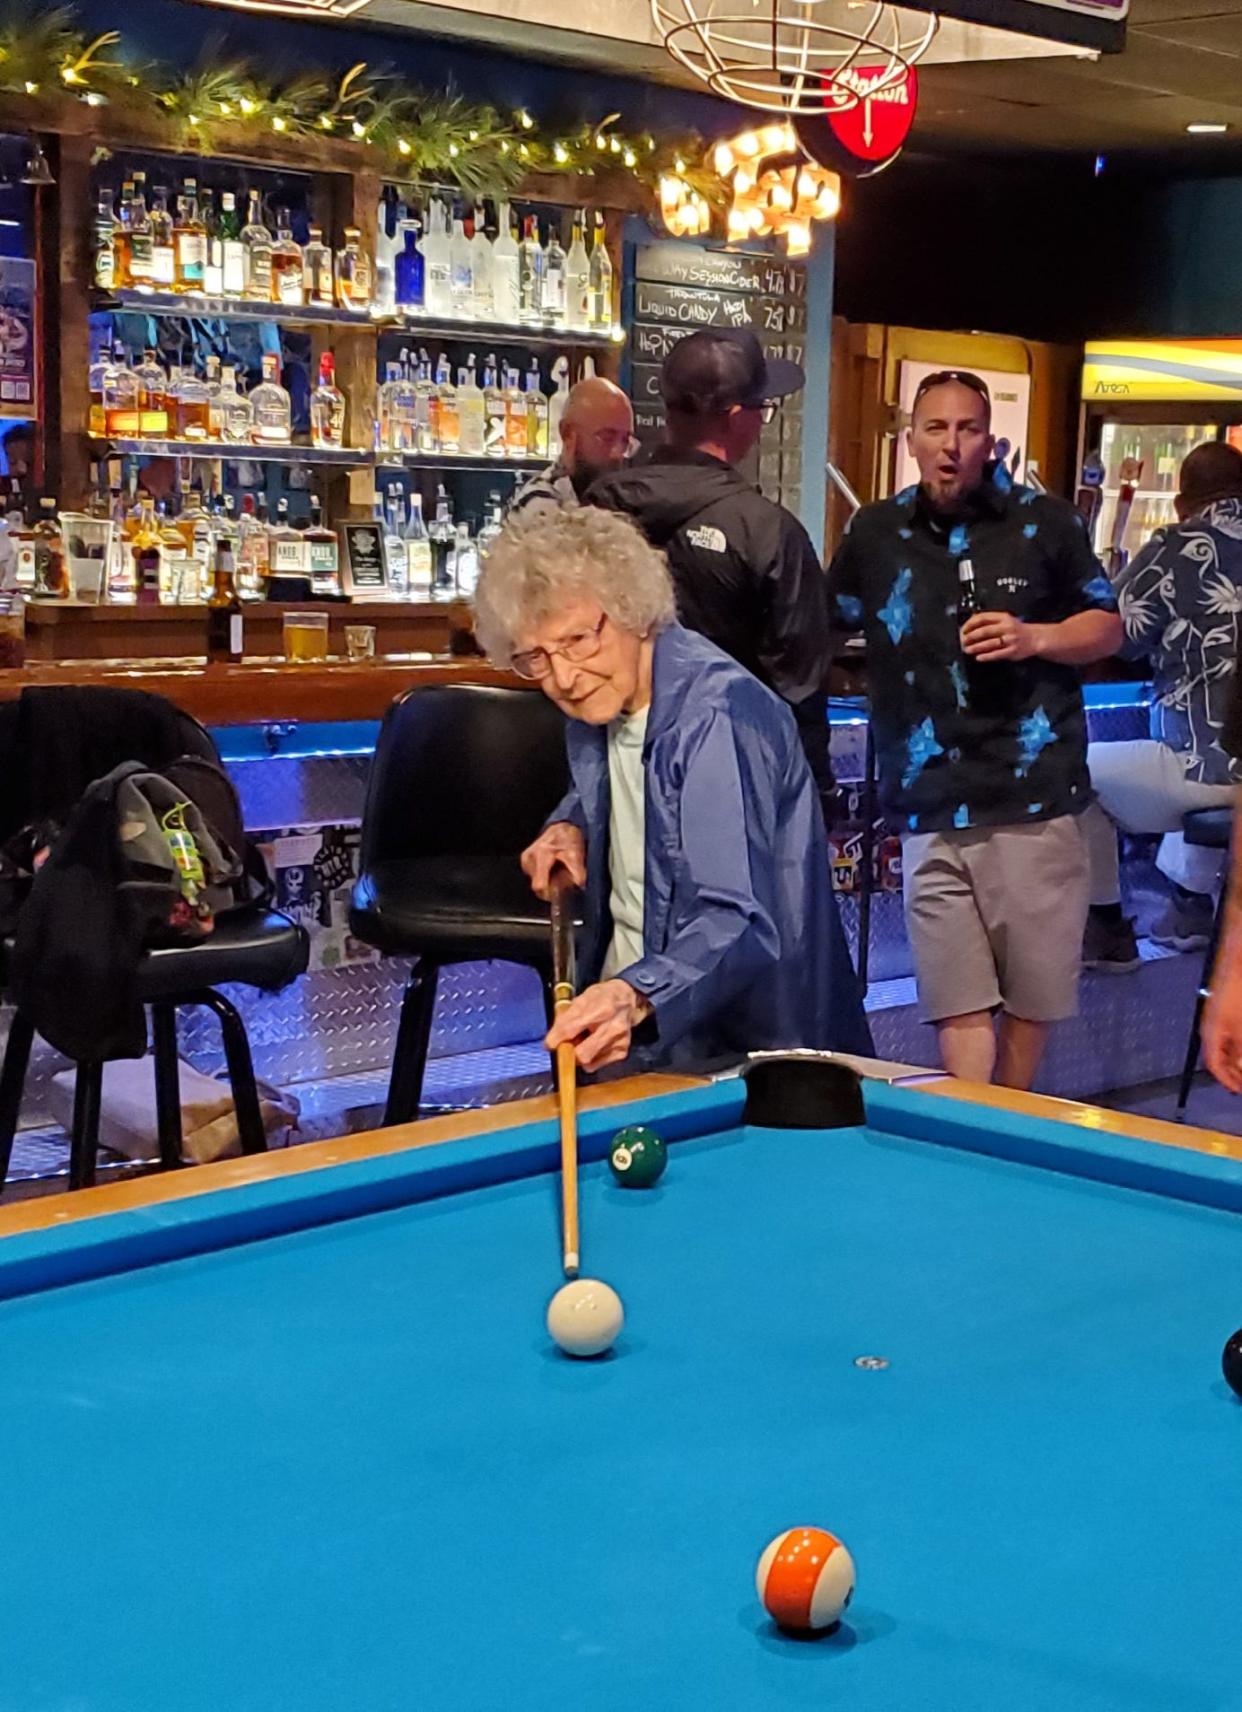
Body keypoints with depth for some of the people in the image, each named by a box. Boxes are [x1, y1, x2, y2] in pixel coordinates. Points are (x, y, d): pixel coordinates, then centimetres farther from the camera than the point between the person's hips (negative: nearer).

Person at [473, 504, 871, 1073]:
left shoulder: (718, 716, -21)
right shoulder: (598, 699, 4)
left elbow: (737, 924, -30)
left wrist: (637, 999, -47)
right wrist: (571, 825, 8)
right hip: (625, 1030, 7)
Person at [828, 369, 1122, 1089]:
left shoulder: (1046, 522, 3)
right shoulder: (875, 532, 9)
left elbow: (1108, 627, 10)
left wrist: (1035, 638, -9)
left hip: (1034, 800, -1)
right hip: (931, 813, 1)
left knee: (1034, 1000, 6)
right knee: (960, 1009, -3)